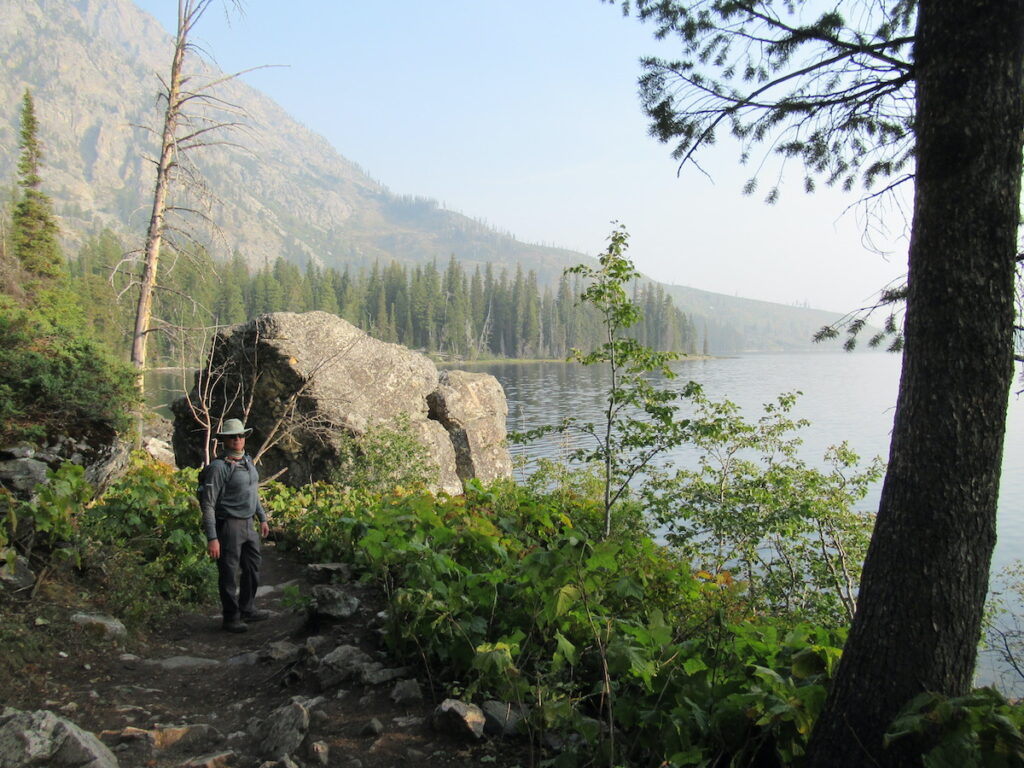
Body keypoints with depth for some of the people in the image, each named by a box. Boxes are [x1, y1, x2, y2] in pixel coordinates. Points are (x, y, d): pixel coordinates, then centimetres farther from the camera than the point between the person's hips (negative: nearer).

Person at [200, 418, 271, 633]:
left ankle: (247, 609, 35)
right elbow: (208, 504, -19)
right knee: (229, 574, 2)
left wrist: (262, 518, 22)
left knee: (253, 567, 19)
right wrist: (212, 538, -22)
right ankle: (231, 618, 16)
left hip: (247, 525, 9)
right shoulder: (219, 467, -17)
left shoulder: (248, 461, 9)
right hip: (228, 526, -8)